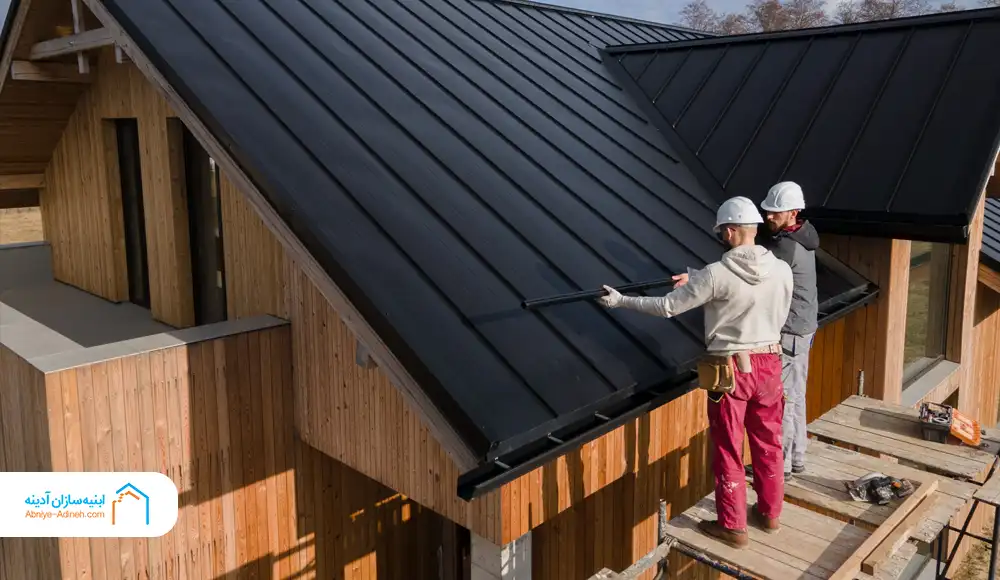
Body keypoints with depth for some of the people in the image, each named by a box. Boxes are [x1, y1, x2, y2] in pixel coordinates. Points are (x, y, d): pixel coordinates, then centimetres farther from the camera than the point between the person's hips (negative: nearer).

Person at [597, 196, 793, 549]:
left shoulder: (716, 274, -19)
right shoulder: (782, 270, -4)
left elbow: (667, 307, -14)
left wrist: (620, 301, -1)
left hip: (731, 370, -5)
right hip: (769, 364, 5)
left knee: (728, 451, 8)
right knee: (768, 444, 20)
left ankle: (733, 527, 20)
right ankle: (769, 513, 36)